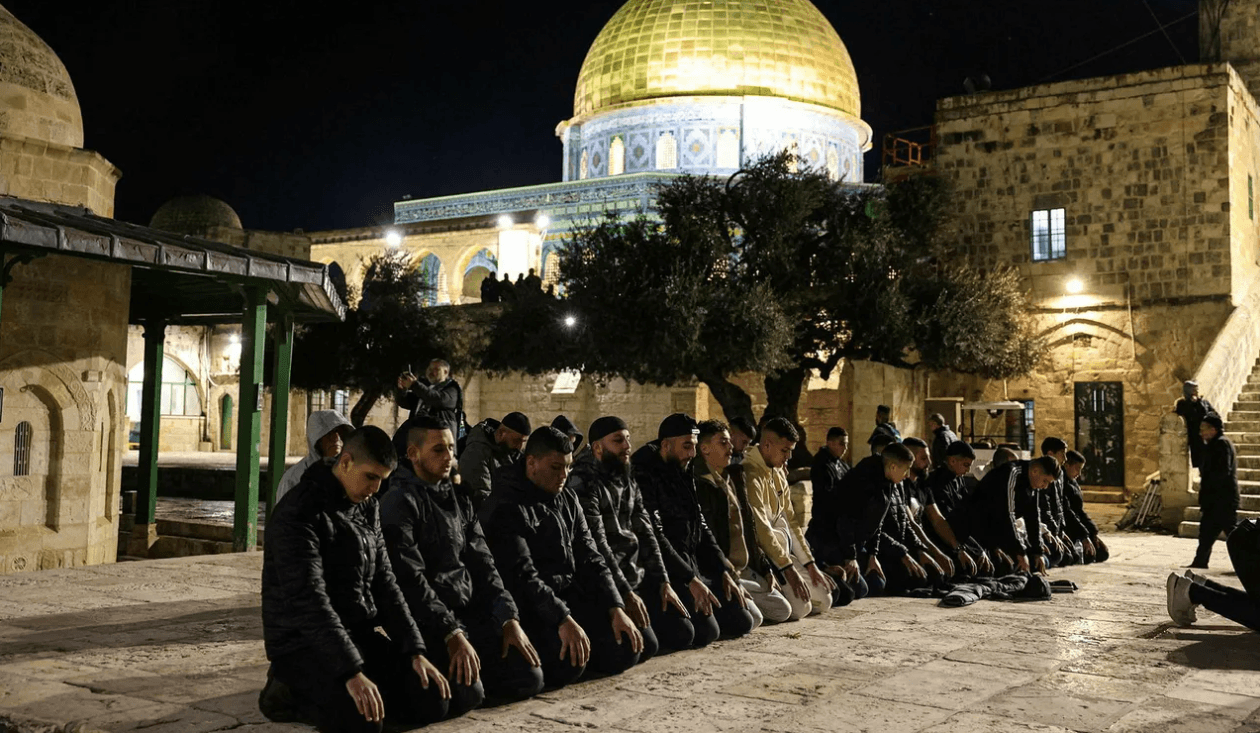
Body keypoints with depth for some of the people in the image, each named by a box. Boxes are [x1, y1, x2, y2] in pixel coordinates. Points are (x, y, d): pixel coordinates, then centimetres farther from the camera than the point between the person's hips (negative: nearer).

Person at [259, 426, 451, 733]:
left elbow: (383, 582, 9)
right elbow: (310, 599, -27)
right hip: (304, 641, -7)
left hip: (360, 634, 8)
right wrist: (352, 672, -33)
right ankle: (288, 693, -3)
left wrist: (415, 650, -2)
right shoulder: (300, 513, -19)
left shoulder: (367, 507, 7)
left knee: (432, 703, -7)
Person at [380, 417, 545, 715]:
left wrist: (509, 619, -2)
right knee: (467, 693, -28)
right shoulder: (400, 503, -10)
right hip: (427, 622, -7)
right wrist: (451, 633, -25)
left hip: (472, 613, 7)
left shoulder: (459, 501, 14)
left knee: (529, 677, -7)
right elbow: (411, 581, -18)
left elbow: (483, 565, 11)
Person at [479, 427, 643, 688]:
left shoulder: (568, 500, 12)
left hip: (572, 594, 7)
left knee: (625, 651, -11)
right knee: (568, 665, -31)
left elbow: (589, 558, 9)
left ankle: (571, 644, 13)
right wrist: (563, 620, -31)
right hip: (532, 605, -7)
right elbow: (523, 575, -22)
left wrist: (616, 609, -4)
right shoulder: (505, 508, -12)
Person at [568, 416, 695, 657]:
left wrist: (663, 582, 2)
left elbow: (645, 533, 11)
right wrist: (625, 593, -22)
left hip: (638, 577, 8)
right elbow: (597, 545, -20)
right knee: (645, 645, -21)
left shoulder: (629, 482, 13)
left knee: (682, 633, -1)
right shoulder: (584, 483, -14)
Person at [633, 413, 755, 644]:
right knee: (706, 631, -24)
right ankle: (653, 619, 1)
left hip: (695, 567, 9)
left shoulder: (684, 475, 14)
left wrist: (724, 572, 8)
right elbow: (654, 538, -20)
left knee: (741, 622, 3)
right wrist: (691, 580, -22)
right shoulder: (645, 476, -14)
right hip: (668, 571, -9)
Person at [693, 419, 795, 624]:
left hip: (745, 570, 9)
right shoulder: (698, 485, -15)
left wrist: (766, 568, 17)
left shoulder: (733, 479, 14)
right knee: (753, 618, -23)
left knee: (783, 610, 5)